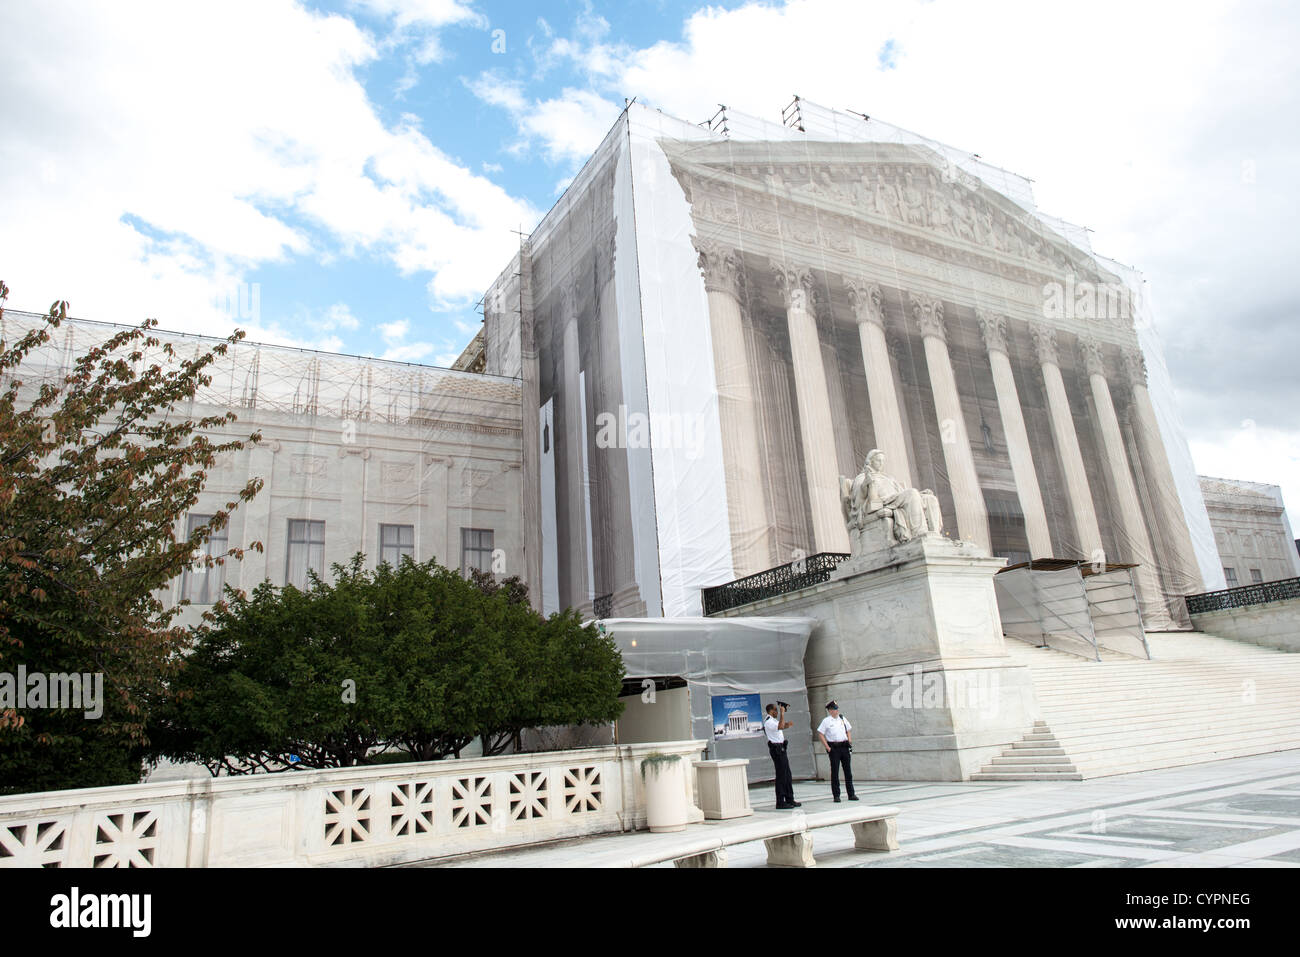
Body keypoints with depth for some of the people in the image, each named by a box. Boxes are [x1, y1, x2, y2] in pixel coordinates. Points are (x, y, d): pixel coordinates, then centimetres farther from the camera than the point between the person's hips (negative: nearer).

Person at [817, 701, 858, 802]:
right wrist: (827, 747, -10)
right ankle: (836, 795, 4)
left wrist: (849, 741, 8)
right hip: (834, 748, -4)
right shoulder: (826, 721, -4)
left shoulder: (842, 718, 11)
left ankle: (851, 794, 16)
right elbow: (820, 734, -5)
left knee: (848, 770, 8)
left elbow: (849, 730, 22)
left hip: (844, 746, 5)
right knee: (834, 771, -2)